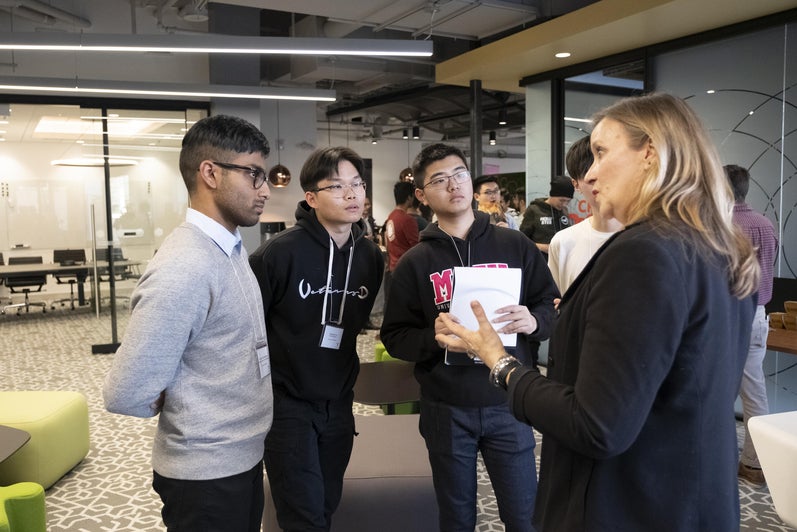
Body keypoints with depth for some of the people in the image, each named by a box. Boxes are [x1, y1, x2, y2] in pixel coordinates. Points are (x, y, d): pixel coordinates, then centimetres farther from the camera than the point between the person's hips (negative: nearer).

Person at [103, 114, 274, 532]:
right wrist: (189, 406, -7)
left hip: (244, 458, 8)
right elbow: (126, 395, -24)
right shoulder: (184, 267, -25)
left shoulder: (231, 248, 4)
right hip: (207, 471, -8)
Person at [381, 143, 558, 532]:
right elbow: (394, 337, 0)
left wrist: (533, 321, -16)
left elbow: (553, 305, 5)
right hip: (447, 410, 0)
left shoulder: (514, 245, 1)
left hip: (508, 405, 0)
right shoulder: (414, 262, 1)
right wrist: (432, 337, -19)